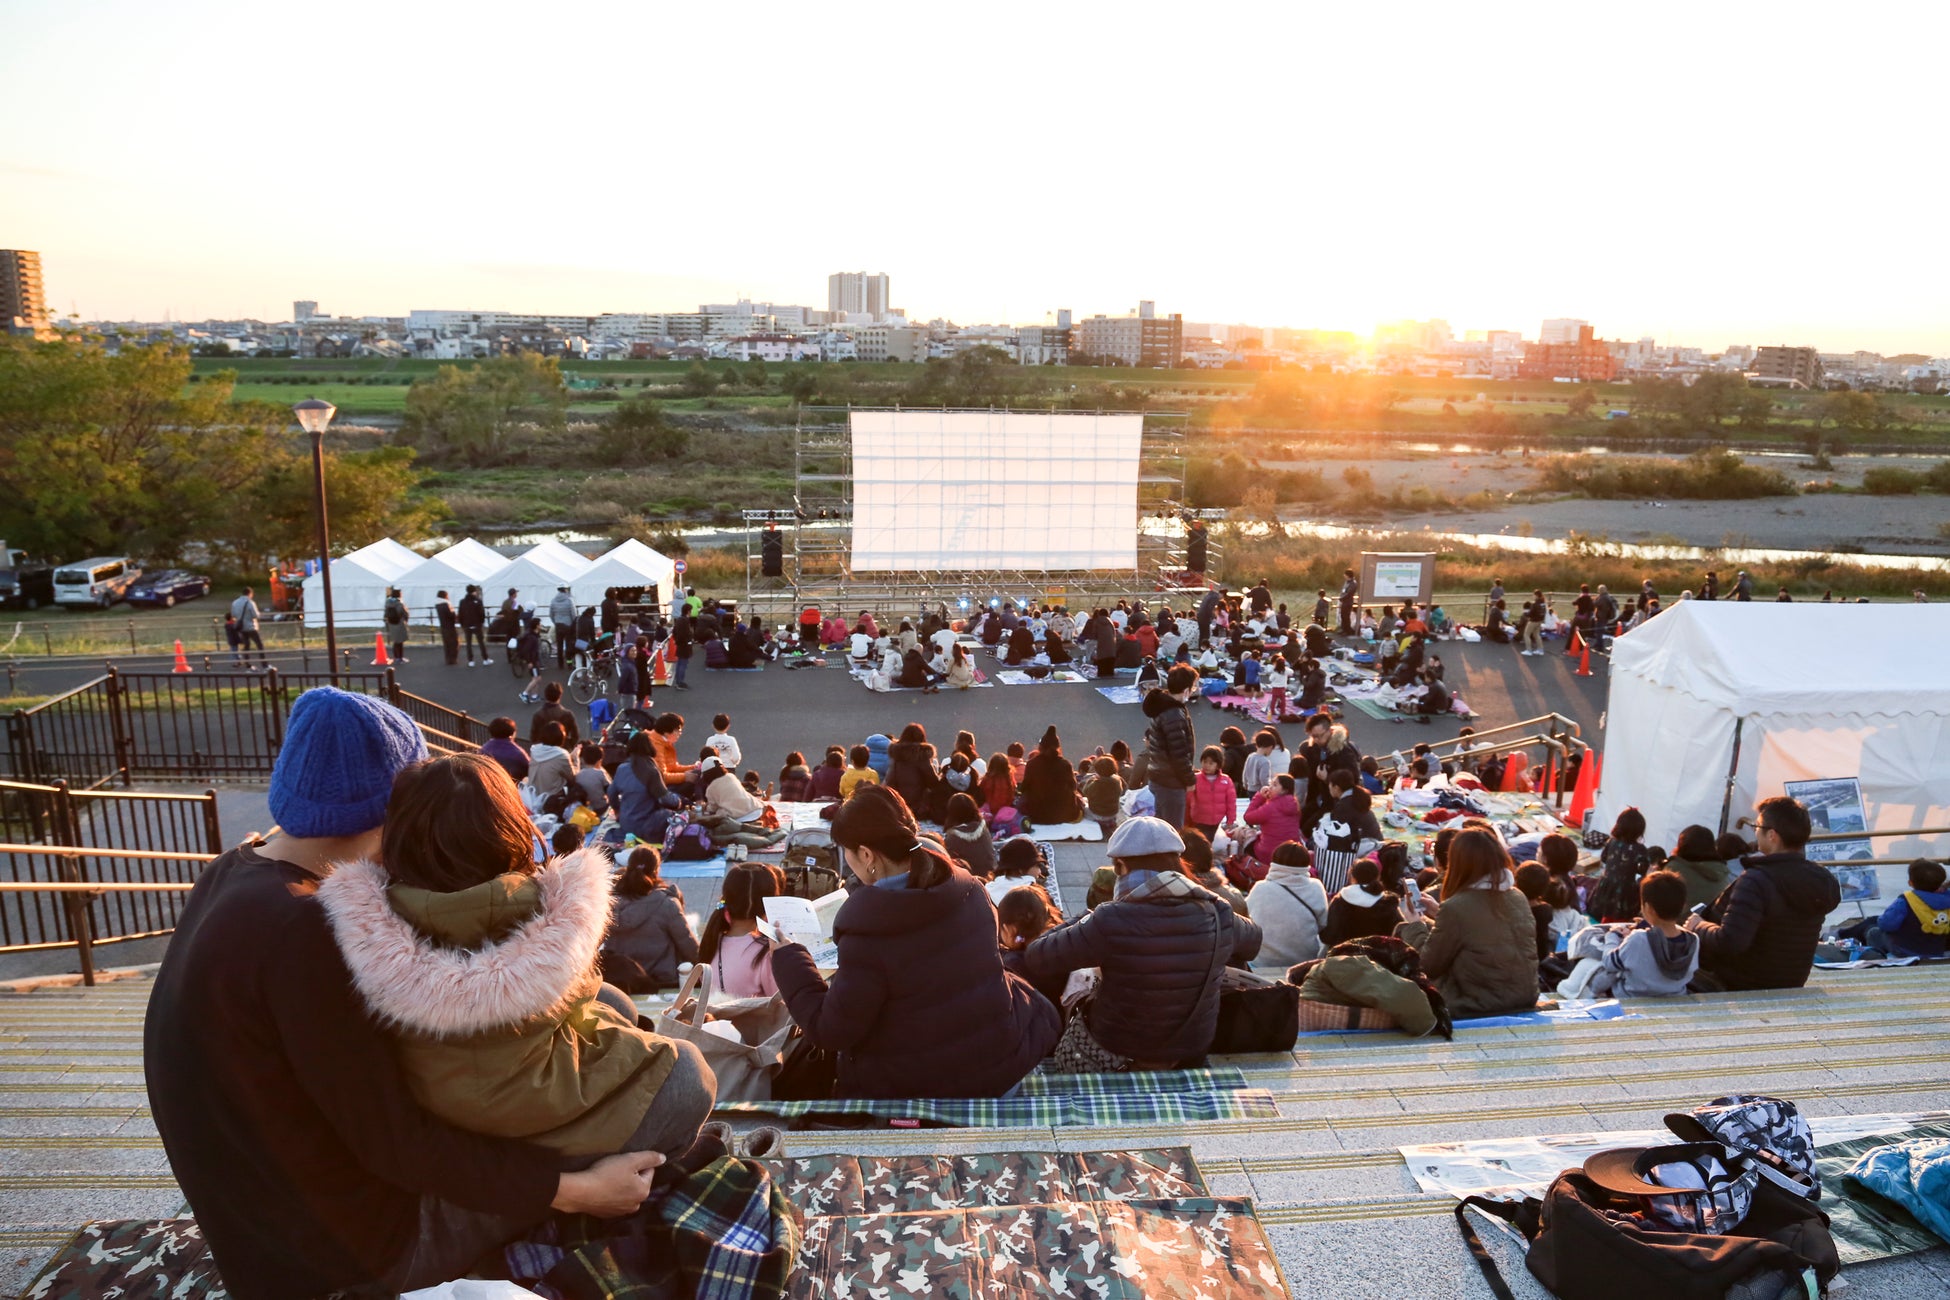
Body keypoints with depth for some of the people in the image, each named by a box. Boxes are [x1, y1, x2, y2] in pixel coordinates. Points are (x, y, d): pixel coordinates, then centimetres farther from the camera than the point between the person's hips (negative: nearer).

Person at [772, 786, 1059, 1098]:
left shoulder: (867, 936, -24)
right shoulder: (971, 889, -8)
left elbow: (831, 1033, -15)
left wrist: (787, 956, -5)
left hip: (923, 1087, -3)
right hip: (1005, 1062, 4)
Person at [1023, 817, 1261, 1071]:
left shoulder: (1112, 921, -27)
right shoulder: (1217, 914, -14)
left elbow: (1036, 961, -19)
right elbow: (1253, 942, 9)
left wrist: (1085, 919, -4)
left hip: (1117, 1059, -4)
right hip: (1192, 1054, 4)